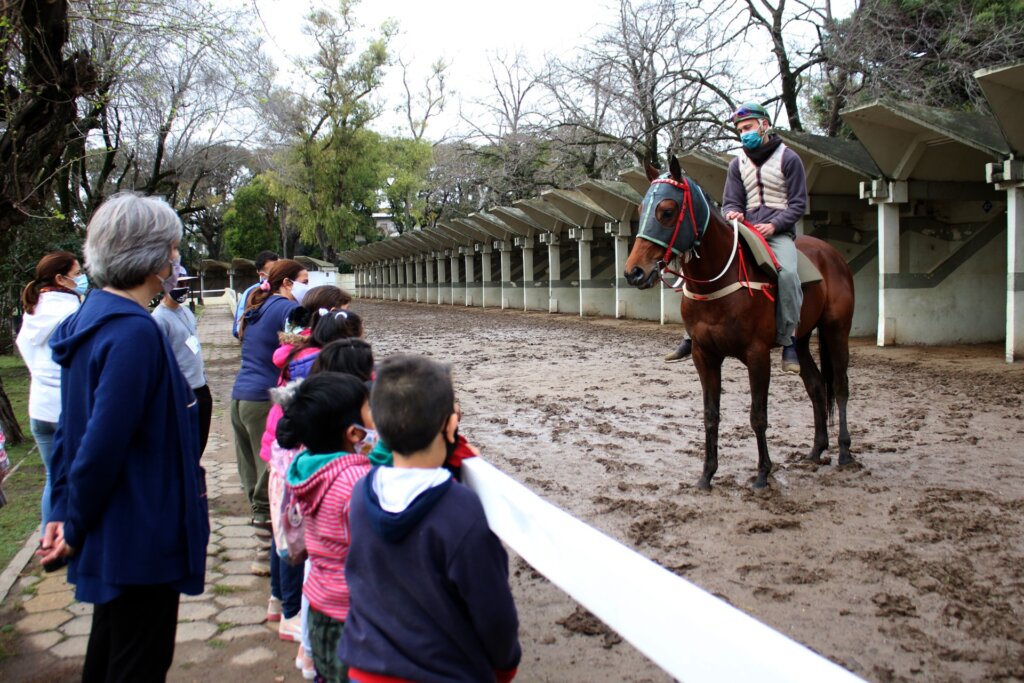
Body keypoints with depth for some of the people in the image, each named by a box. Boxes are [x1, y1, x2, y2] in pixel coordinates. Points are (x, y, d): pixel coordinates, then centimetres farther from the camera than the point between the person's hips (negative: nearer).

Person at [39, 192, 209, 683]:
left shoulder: (91, 318, 6)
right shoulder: (134, 333, -23)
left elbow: (71, 428, 10)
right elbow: (103, 444, -26)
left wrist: (64, 510, 10)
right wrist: (75, 528, -13)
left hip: (113, 535, 9)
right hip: (142, 539, -9)